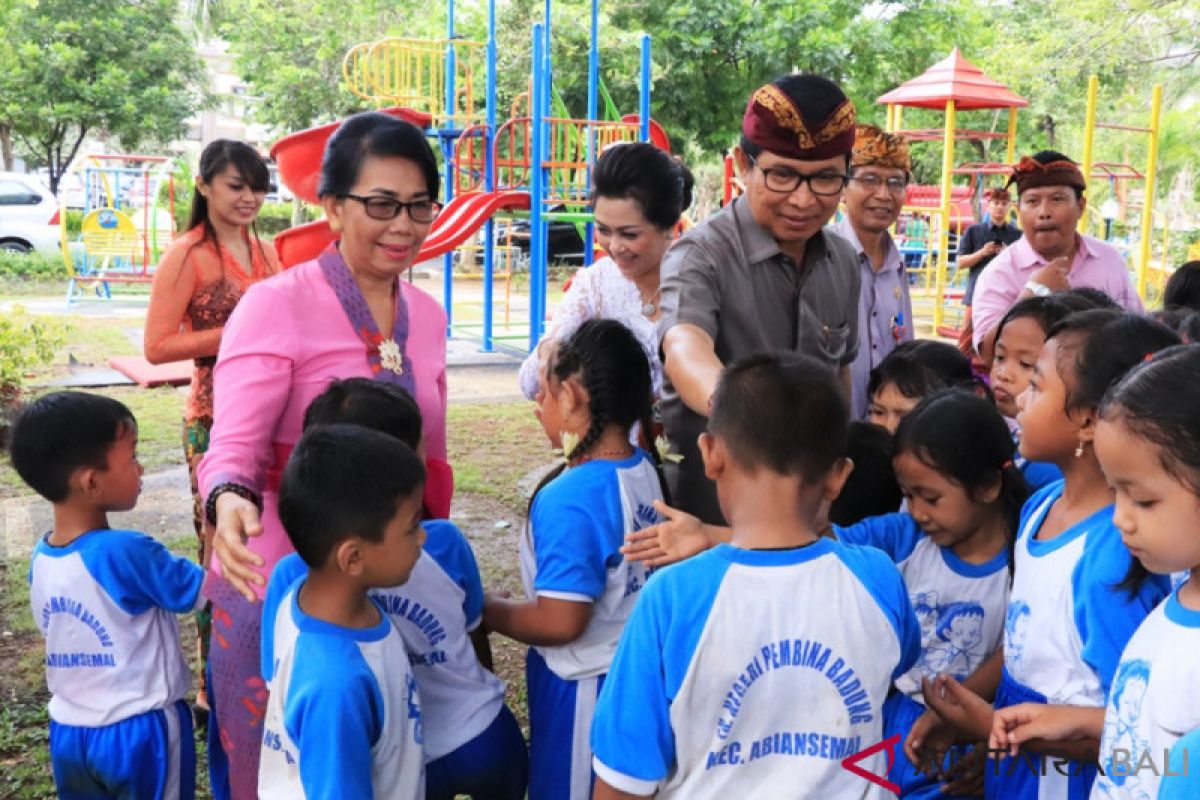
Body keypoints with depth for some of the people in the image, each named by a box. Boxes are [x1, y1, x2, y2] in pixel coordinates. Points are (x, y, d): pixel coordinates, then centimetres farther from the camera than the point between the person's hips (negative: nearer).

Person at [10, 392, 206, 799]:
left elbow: (54, 631, 9)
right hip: (140, 733, -6)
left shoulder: (40, 557, -4)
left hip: (68, 733, 6)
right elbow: (202, 591, -15)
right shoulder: (126, 552, -25)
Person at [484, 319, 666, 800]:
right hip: (633, 668, 8)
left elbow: (560, 622, -26)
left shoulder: (569, 501, -28)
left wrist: (488, 611, -12)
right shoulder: (644, 470, -4)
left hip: (583, 686, -7)